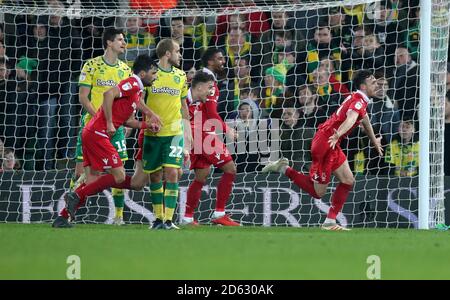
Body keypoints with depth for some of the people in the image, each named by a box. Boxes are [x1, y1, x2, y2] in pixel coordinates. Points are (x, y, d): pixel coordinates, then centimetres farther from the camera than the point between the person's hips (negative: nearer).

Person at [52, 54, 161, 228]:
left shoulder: (136, 90, 20)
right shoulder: (132, 84, -10)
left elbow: (127, 120, 23)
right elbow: (109, 94, -25)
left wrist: (147, 125, 10)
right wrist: (109, 123, -23)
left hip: (91, 134, 10)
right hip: (98, 134, -10)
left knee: (93, 181, 11)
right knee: (119, 176, -10)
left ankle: (62, 218, 11)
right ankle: (76, 196, -9)